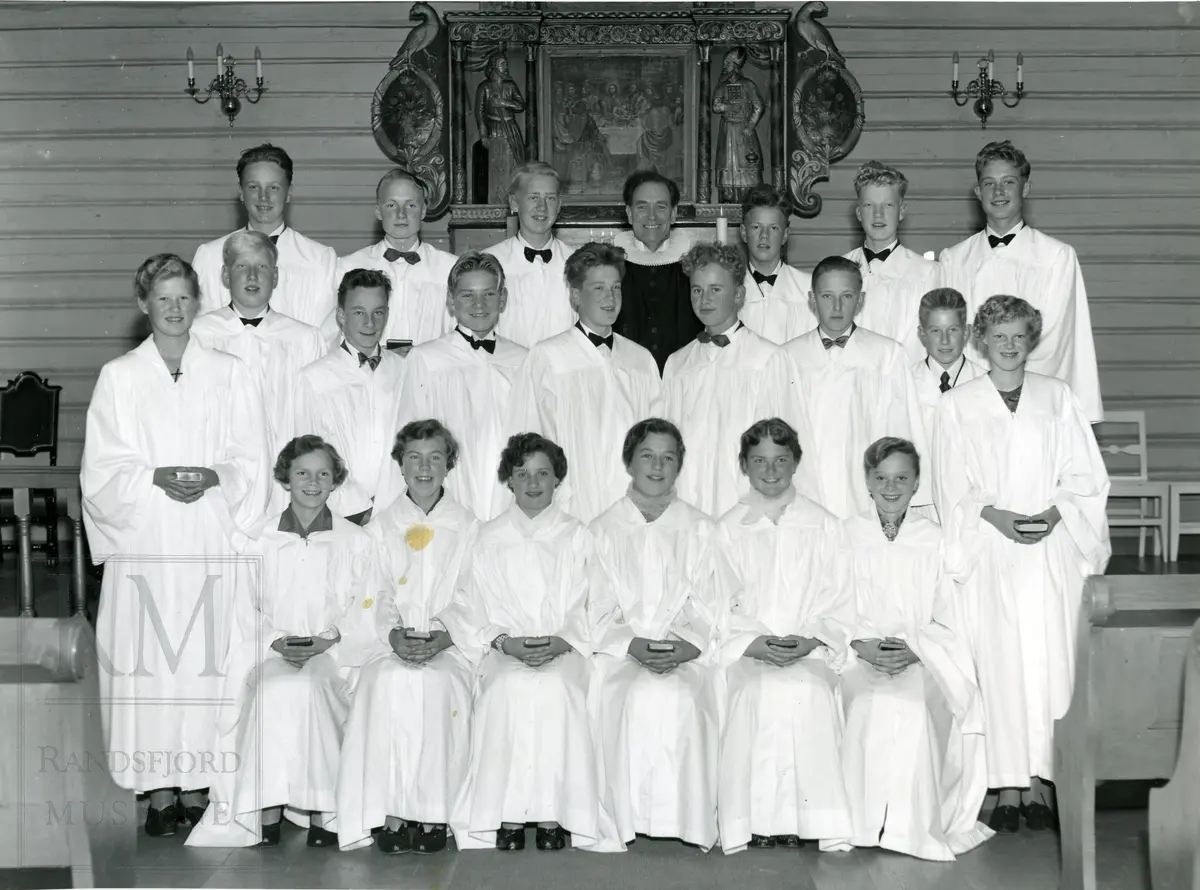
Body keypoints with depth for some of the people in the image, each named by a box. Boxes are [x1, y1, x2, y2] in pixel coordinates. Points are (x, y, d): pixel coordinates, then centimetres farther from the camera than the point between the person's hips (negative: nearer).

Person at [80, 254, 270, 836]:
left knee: (206, 660, -1)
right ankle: (160, 788, 4)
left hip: (212, 545, 0)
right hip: (144, 542, 0)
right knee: (147, 660, -3)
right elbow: (102, 468, 3)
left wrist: (214, 477, -13)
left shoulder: (230, 375, 10)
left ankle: (197, 783, 7)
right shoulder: (118, 377, 8)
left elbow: (252, 461, 7)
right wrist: (156, 478, -14)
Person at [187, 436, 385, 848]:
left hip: (335, 656, -1)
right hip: (269, 653, 1)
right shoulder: (260, 539, 14)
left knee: (311, 686, -34)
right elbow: (244, 608, 8)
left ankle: (320, 813, -31)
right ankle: (266, 812, -29)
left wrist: (329, 639, -12)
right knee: (273, 690, -34)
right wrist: (277, 641, -11)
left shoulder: (355, 541, 13)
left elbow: (368, 609, 5)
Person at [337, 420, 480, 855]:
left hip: (451, 645, -1)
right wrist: (394, 636, -13)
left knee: (434, 682, -34)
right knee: (389, 682, -32)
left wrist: (441, 638, -13)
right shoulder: (379, 529, 15)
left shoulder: (469, 529, 11)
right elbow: (373, 600, 7)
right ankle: (391, 813, -30)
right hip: (392, 644, 1)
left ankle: (433, 812, -28)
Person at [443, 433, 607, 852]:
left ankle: (553, 813, -29)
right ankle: (508, 815, -28)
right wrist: (505, 642, -11)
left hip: (564, 653, 0)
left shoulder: (577, 537, 14)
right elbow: (470, 608, 7)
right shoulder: (488, 538, 15)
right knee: (511, 687, -34)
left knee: (554, 687, -34)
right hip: (502, 653, 0)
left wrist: (560, 642, -13)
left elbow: (587, 609, 6)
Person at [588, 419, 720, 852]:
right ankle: (632, 819, -24)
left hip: (686, 655, 0)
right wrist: (635, 646, -13)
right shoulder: (604, 529, 12)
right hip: (621, 653, 0)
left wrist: (684, 647, -14)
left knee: (678, 698, -33)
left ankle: (685, 821, -23)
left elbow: (706, 609, 6)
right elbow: (599, 613, 5)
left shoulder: (700, 529, 13)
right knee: (639, 696, -33)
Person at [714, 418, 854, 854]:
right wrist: (755, 643, -11)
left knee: (810, 690, -30)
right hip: (747, 651, 0)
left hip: (812, 650, 0)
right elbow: (724, 606, 6)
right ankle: (755, 823, -24)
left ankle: (810, 820, -24)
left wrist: (809, 641, -10)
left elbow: (839, 604, 8)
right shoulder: (728, 529, 13)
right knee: (758, 693, -29)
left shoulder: (824, 526, 13)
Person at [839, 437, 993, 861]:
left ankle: (916, 823, -17)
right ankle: (863, 822, -18)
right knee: (867, 710, -31)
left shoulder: (933, 538, 10)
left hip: (923, 662, 0)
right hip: (860, 658, 0)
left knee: (914, 708, -31)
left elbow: (946, 619, 6)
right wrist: (864, 647, -13)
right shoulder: (846, 535, 10)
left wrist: (914, 648, -12)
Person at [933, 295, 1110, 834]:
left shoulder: (1058, 398, 10)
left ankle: (1039, 780, 2)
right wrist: (996, 517, -12)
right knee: (998, 663, -5)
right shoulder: (956, 406, 8)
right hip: (988, 552, -1)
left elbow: (1085, 476, 7)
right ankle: (1009, 785, -1)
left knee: (1049, 662, -3)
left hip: (1051, 550, 1)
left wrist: (1052, 514, -10)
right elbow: (953, 490, 3)